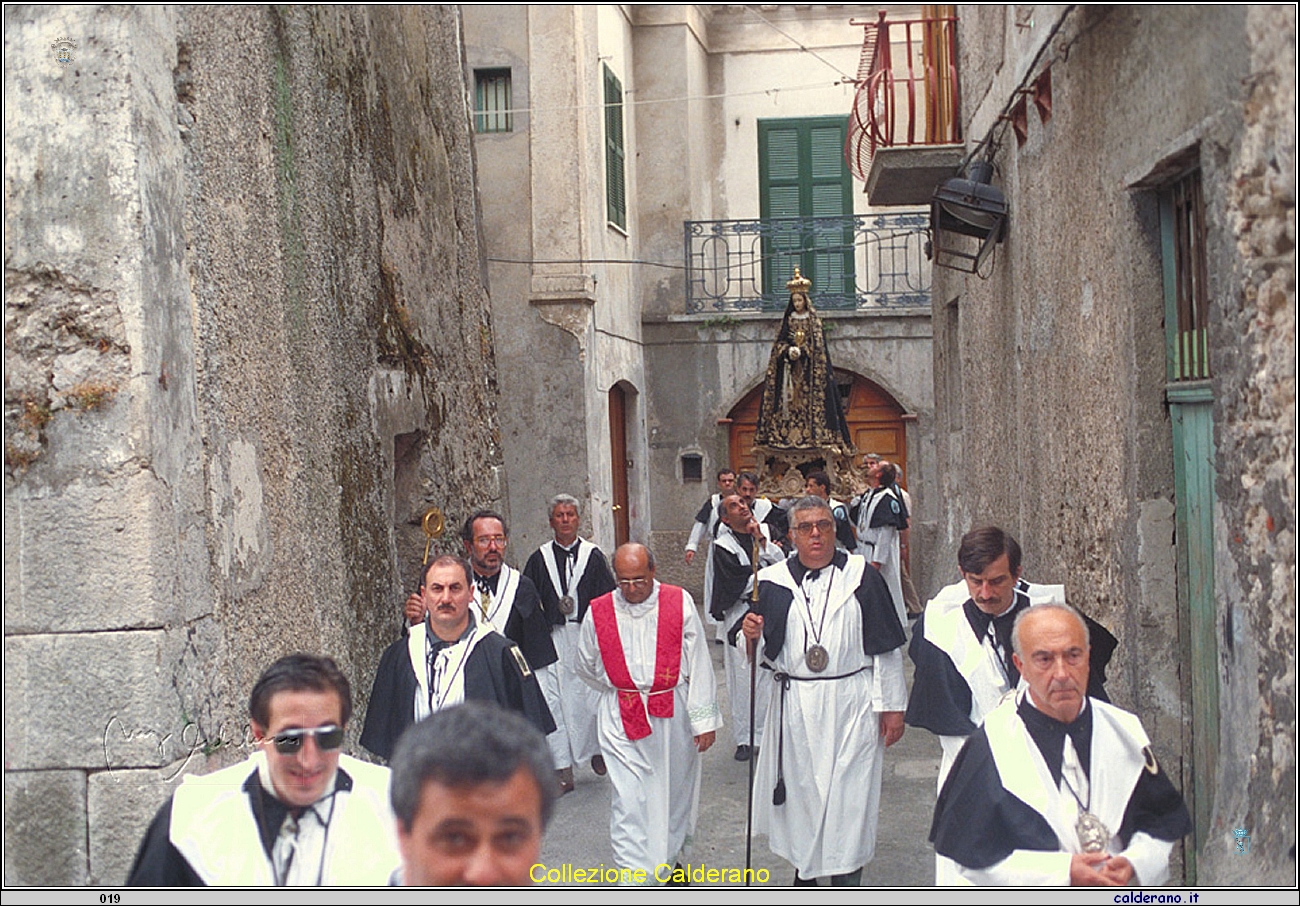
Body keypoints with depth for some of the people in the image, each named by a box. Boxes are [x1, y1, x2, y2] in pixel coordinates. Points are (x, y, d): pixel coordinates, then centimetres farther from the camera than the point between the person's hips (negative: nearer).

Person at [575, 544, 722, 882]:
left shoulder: (680, 603, -7)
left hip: (674, 715, 1)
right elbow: (585, 666, 13)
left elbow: (699, 664, -5)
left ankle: (672, 856, 39)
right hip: (623, 719, -1)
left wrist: (704, 719, -7)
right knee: (629, 799, -8)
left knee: (675, 790, 16)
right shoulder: (599, 612, -5)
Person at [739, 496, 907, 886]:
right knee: (798, 789, 11)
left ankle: (847, 877, 19)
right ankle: (803, 871, 30)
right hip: (794, 707, 2)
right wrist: (752, 634, -14)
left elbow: (886, 647, 1)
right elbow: (762, 649, 9)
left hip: (851, 706, -2)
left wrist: (892, 705, 0)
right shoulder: (774, 581, 3)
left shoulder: (862, 577, -2)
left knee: (848, 793, 4)